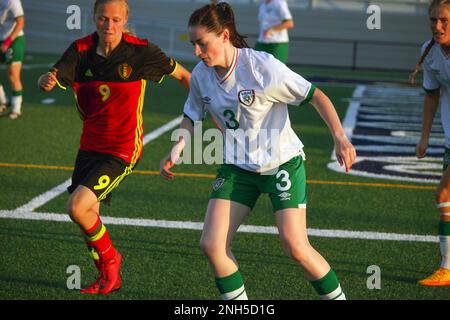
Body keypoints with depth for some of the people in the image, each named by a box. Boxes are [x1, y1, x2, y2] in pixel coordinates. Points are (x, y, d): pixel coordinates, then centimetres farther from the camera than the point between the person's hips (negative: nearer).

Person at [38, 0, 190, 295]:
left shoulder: (140, 51, -14)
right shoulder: (81, 51, -5)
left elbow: (182, 75, -1)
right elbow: (54, 78, -18)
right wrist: (47, 81, -42)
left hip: (122, 151, -5)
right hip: (90, 145, 5)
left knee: (78, 206, -19)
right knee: (89, 214, 12)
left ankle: (109, 259, 10)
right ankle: (109, 278, 35)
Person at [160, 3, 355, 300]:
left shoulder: (263, 67, -22)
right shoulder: (200, 75, -5)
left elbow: (315, 95, -15)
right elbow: (193, 116, 13)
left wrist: (340, 137, -24)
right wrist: (176, 150, -4)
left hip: (282, 162, -5)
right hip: (237, 167, 5)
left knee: (296, 247, -12)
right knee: (211, 244, -7)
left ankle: (337, 296, 13)